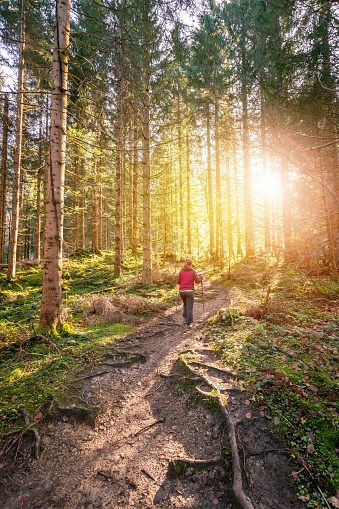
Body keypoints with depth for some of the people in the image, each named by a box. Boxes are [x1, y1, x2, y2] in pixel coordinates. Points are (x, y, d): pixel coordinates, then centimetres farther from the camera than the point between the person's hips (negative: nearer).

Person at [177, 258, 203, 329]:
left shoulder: (181, 271, 3)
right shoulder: (193, 271, -4)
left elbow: (178, 282, 5)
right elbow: (197, 281, -4)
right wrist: (200, 277, 16)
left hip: (182, 291, 3)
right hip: (189, 291, -3)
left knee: (185, 304, 27)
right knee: (189, 307, 3)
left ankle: (185, 319, 26)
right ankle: (188, 324, 3)